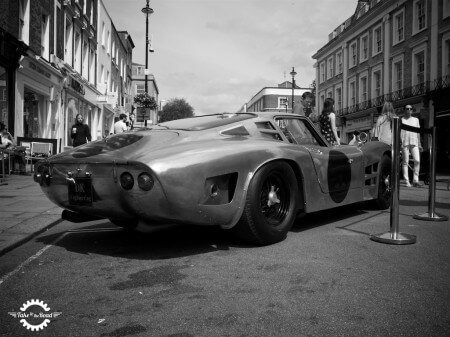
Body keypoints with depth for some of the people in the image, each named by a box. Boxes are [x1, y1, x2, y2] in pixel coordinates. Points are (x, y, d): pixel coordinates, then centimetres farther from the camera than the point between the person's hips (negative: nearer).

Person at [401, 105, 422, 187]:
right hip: (404, 143, -3)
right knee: (405, 162, -4)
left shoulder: (416, 120, 20)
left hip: (414, 143, 3)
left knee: (417, 160, -12)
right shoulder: (401, 120, 10)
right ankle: (406, 181, -2)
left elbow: (418, 132, 21)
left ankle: (415, 180, -5)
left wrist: (419, 144, 15)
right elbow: (398, 133, 5)